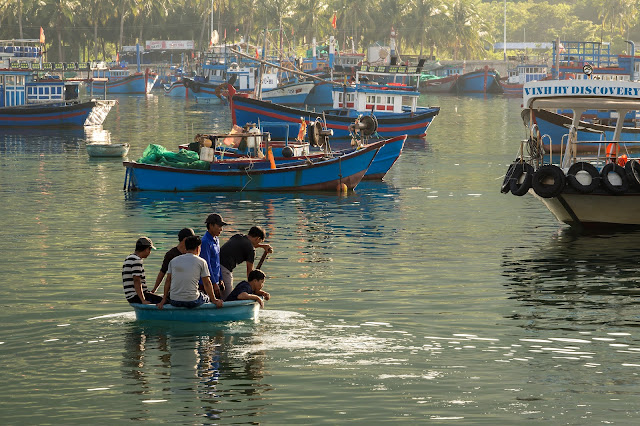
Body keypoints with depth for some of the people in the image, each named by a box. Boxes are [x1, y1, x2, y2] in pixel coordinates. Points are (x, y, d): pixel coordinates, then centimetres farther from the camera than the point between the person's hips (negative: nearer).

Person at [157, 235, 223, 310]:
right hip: (192, 302, -3)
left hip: (174, 302, 3)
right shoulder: (201, 262, -1)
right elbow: (207, 283, 2)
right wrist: (214, 300, 12)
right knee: (208, 297, 25)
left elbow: (167, 281, 10)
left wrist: (164, 300, 16)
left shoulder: (173, 261, 10)